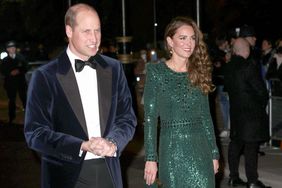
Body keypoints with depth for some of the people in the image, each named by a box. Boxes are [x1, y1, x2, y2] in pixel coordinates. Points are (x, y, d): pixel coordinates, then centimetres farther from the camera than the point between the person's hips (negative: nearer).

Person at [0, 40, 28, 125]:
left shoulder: (21, 58, 5)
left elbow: (25, 68, 1)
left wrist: (18, 71, -16)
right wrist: (11, 73, -18)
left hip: (21, 82, 0)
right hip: (10, 83, 0)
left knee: (24, 99, 0)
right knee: (12, 100, 5)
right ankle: (11, 118, 12)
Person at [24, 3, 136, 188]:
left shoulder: (114, 68, 4)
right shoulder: (45, 76, -7)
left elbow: (127, 117, 7)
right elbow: (35, 133, -10)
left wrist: (113, 143, -13)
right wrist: (83, 146, -21)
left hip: (108, 172, 3)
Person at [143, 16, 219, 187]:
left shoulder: (199, 71, 9)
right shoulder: (156, 71, -3)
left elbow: (206, 116, 12)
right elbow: (150, 118, -6)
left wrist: (214, 153, 10)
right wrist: (151, 158, -11)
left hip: (200, 148, 3)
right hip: (172, 149, -3)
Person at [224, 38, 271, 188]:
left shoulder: (228, 67, 5)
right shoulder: (248, 66, -17)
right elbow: (260, 89, -14)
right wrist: (263, 102, 3)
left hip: (235, 111, 8)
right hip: (252, 111, -8)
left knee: (235, 142, 14)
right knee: (251, 146, -5)